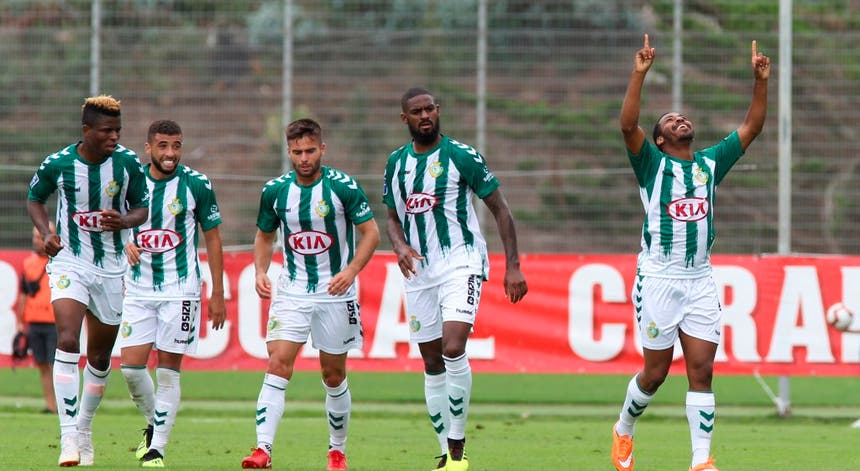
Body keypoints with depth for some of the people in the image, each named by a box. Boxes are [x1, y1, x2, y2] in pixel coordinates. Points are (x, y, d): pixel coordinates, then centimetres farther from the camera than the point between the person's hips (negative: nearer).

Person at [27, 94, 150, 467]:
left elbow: (142, 208, 5)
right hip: (69, 264, -2)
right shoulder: (57, 164, -10)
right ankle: (69, 437, -23)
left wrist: (124, 221, -18)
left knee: (100, 356, 12)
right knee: (67, 341, -22)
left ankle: (84, 427, 34)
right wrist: (46, 232, -9)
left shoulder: (128, 163, -7)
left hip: (111, 268, 2)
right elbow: (34, 198, 9)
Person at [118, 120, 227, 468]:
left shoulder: (196, 184, -5)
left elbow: (212, 238, 3)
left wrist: (218, 294, 1)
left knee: (168, 370, -4)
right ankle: (153, 423, 22)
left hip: (180, 289, -3)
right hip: (138, 289, 3)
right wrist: (125, 243, -9)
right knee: (130, 365, -5)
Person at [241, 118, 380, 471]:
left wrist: (351, 270, -19)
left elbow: (371, 232, -5)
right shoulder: (275, 190, 0)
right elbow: (264, 235, 15)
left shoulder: (343, 187, -9)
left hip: (335, 294, -1)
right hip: (291, 292, 1)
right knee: (277, 365, -15)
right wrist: (260, 272, -2)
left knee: (334, 376, 9)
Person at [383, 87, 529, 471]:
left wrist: (513, 266, -7)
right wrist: (399, 245, -5)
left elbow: (500, 209, -1)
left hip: (461, 262, -5)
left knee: (453, 349, -22)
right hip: (418, 269, 5)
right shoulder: (396, 162, 9)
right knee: (432, 364, 7)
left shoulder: (461, 155, -6)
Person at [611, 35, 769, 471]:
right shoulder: (652, 164, 0)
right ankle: (623, 431, 29)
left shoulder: (711, 163, 12)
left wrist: (761, 81, 0)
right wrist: (640, 74, -25)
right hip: (658, 279, -3)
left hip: (700, 280, 3)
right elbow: (628, 125, -17)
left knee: (701, 369, -5)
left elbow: (751, 127, 12)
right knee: (655, 371, 3)